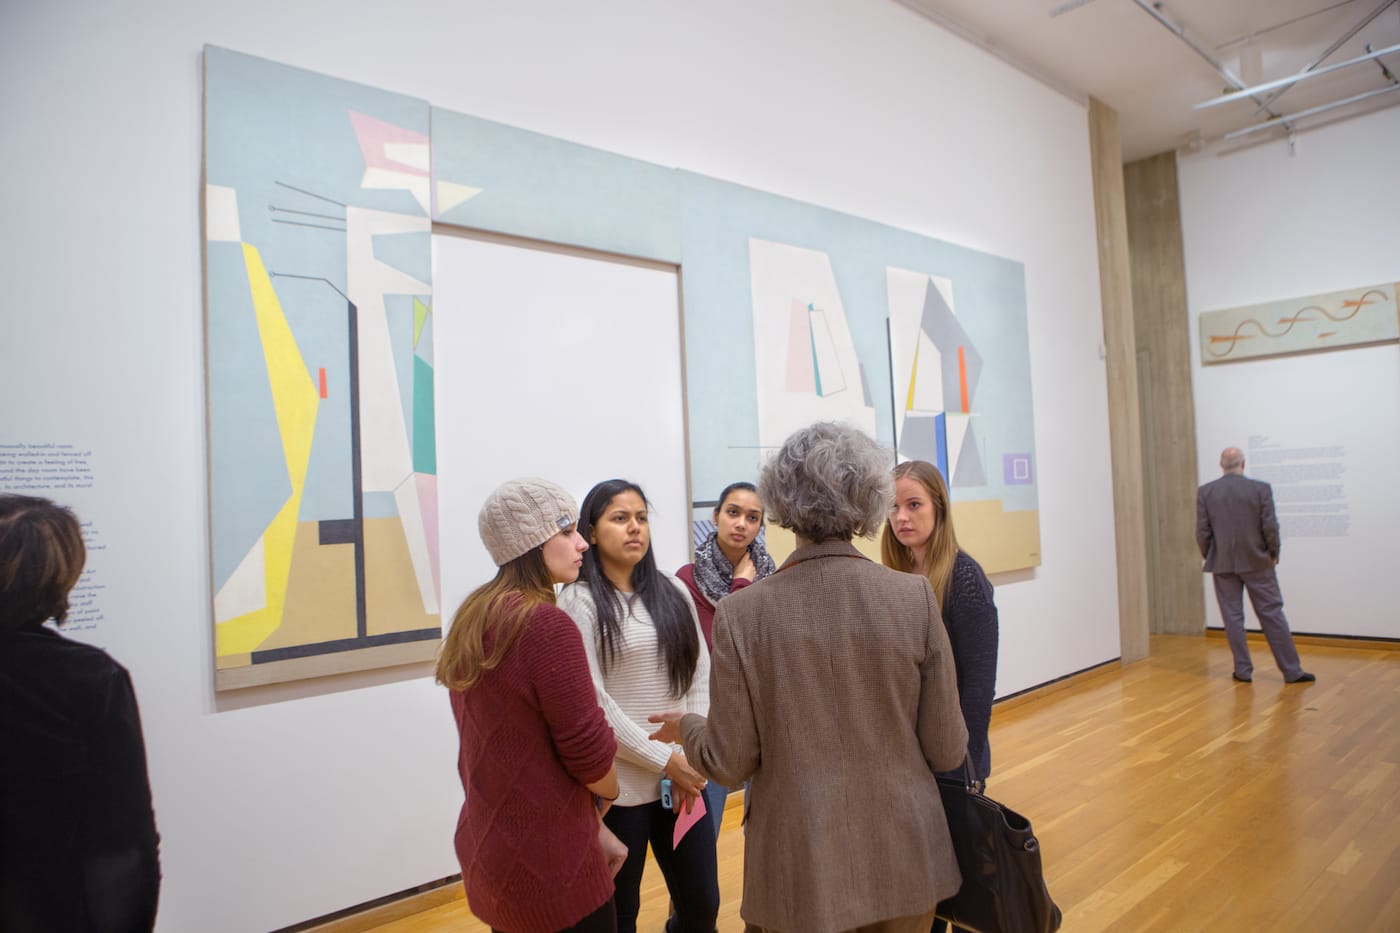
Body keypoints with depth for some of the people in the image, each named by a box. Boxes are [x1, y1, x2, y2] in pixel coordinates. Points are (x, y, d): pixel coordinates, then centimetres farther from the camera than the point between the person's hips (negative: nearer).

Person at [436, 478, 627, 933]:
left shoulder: (472, 617, 4)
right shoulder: (547, 624, -23)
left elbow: (504, 744, 8)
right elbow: (588, 752, -19)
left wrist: (590, 827, 10)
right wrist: (607, 796, 5)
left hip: (487, 850, 8)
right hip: (546, 863, -8)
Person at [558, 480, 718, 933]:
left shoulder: (673, 590, 7)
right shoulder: (580, 601, -8)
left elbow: (700, 675, 7)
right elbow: (591, 700, -13)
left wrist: (692, 756, -4)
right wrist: (664, 760, -13)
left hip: (683, 776, 4)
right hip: (619, 784, -4)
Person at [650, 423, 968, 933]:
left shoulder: (741, 613, -15)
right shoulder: (916, 597, -13)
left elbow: (730, 763, -9)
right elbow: (947, 751, -7)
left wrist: (686, 727, 11)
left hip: (800, 870, -1)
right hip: (903, 860, 2)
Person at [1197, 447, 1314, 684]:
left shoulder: (1205, 492, -4)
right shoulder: (1261, 489, -6)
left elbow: (1202, 531, -4)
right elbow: (1270, 527, -7)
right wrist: (1273, 554, 8)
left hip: (1223, 563, 0)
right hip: (1257, 562, 0)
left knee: (1233, 617, 6)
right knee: (1272, 614, 6)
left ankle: (1243, 670, 10)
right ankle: (1292, 670, 10)